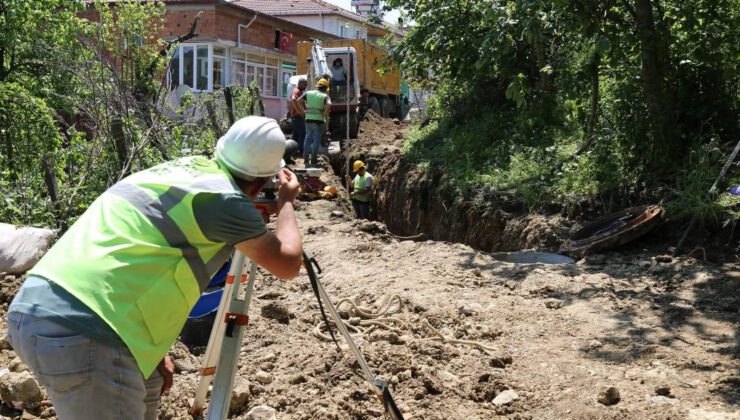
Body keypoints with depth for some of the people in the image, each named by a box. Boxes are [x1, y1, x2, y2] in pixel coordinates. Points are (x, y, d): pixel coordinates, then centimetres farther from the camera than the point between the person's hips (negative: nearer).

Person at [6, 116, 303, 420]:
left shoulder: (180, 168, 18)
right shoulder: (225, 198, -6)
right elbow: (287, 264, 7)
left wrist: (153, 352, 24)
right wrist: (286, 201, 23)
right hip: (84, 335, -9)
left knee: (144, 389, 27)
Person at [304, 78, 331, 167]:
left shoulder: (308, 93, 9)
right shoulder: (325, 96, -2)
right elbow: (329, 105, -21)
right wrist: (325, 114, -9)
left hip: (308, 119, 3)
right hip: (319, 120, -3)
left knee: (308, 139, 14)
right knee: (316, 140, 3)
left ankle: (306, 160, 14)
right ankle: (313, 161, 3)